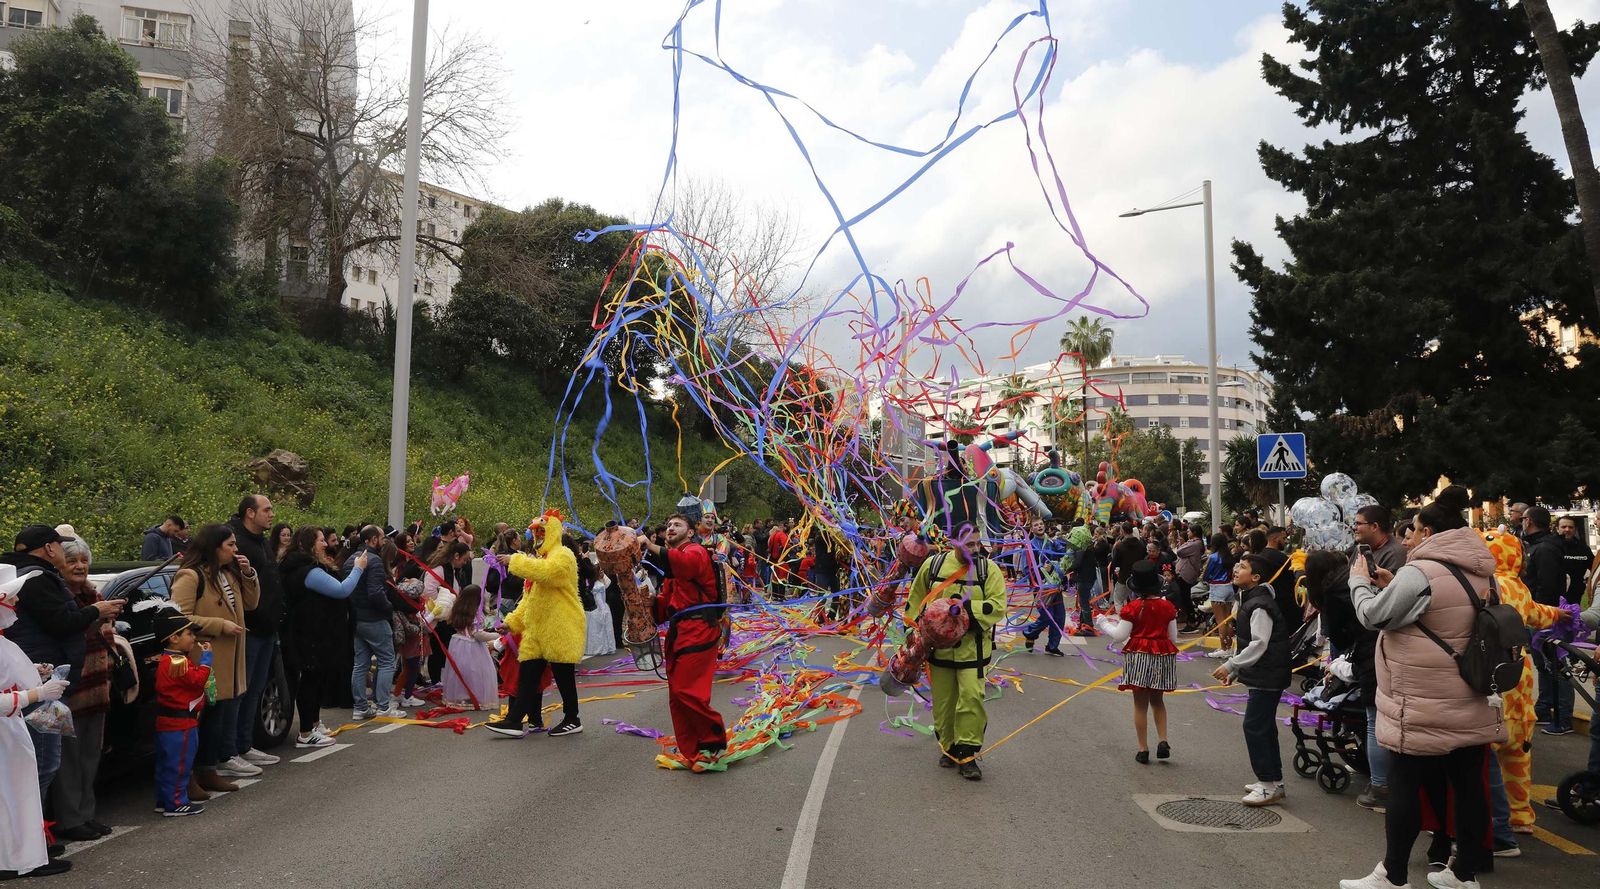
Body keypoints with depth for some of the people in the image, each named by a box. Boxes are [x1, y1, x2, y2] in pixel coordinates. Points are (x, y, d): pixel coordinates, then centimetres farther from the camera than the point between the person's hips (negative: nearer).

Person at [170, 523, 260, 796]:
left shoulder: (229, 574, 15)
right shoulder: (190, 576, -14)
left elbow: (250, 603, 17)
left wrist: (248, 574, 3)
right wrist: (221, 625, -20)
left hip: (227, 663, 9)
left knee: (217, 718, 13)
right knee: (200, 719, -4)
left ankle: (207, 772, 22)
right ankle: (186, 777, 5)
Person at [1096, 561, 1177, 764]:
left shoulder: (1132, 608, -10)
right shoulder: (1167, 606, 0)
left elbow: (1120, 635, -9)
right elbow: (1173, 637, 6)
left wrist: (1104, 624, 7)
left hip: (1139, 656, -3)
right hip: (1163, 656, 3)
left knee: (1140, 704, 6)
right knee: (1157, 701, 21)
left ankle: (1143, 749, 9)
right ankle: (1163, 741, 7)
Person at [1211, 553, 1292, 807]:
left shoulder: (1259, 606, -19)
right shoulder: (1250, 601, 13)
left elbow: (1258, 645, -23)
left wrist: (1231, 665, -21)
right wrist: (1236, 671, 17)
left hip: (1267, 677, -11)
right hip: (1262, 675, 11)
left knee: (1255, 727, -8)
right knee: (1263, 727, 16)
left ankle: (1269, 784, -1)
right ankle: (1273, 782, 25)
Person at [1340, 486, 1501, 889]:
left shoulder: (1420, 572, -18)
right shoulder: (1482, 572, 8)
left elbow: (1374, 616, -12)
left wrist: (1360, 581, 5)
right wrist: (1393, 586, 13)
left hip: (1424, 705, -8)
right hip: (1471, 703, 8)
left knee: (1406, 787, 1)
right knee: (1468, 785, 12)